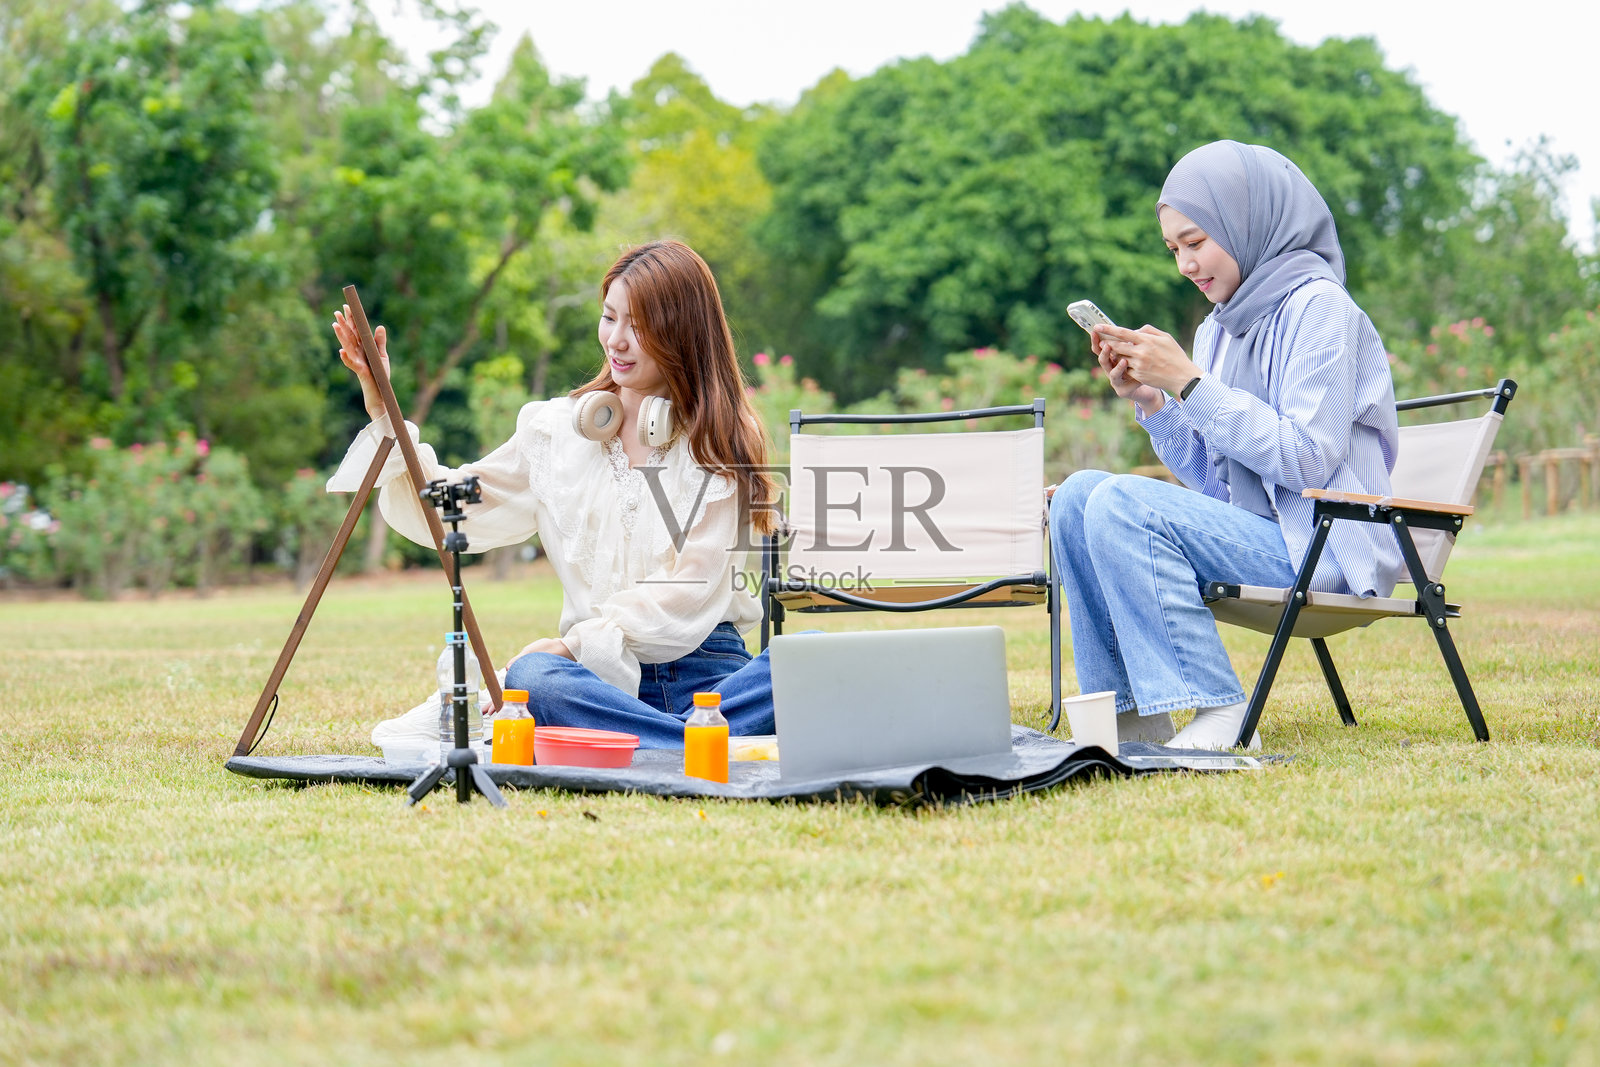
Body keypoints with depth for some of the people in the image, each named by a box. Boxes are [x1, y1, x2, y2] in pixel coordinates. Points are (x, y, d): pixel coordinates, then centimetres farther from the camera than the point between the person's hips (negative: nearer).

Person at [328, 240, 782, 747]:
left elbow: (694, 588, -7)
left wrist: (574, 643, -15)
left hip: (707, 671, -2)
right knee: (535, 678, -35)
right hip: (606, 678, 2)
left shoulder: (721, 439, 3)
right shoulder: (556, 430, 13)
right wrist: (384, 413, 4)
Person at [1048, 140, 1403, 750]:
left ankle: (1220, 717, -25)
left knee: (1122, 503, -24)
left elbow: (1305, 460, -18)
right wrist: (1148, 399, 2)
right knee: (1078, 495, -2)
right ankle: (1131, 714, -4)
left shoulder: (1319, 308, -8)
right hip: (1255, 537, 9)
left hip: (1323, 552, -9)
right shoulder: (1221, 327, 16)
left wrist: (1189, 381, -16)